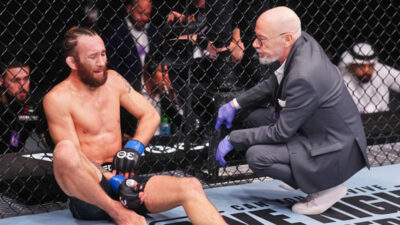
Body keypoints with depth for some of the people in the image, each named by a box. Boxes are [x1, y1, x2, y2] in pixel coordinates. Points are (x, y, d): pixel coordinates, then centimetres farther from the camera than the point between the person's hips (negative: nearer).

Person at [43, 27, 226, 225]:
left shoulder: (112, 80, 10)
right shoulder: (58, 99, -8)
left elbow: (151, 115, 15)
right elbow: (71, 157, -12)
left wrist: (134, 147, -4)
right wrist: (113, 181, -23)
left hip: (119, 177, 5)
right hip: (87, 190, -5)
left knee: (191, 187, -18)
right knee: (65, 151, -39)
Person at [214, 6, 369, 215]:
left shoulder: (303, 77, -33)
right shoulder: (302, 41, -6)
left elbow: (281, 132, -23)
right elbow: (275, 84, 13)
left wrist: (233, 139, -13)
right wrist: (235, 104, 7)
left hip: (336, 152, -10)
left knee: (257, 156, -20)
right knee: (255, 118, 7)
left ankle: (327, 187, -2)